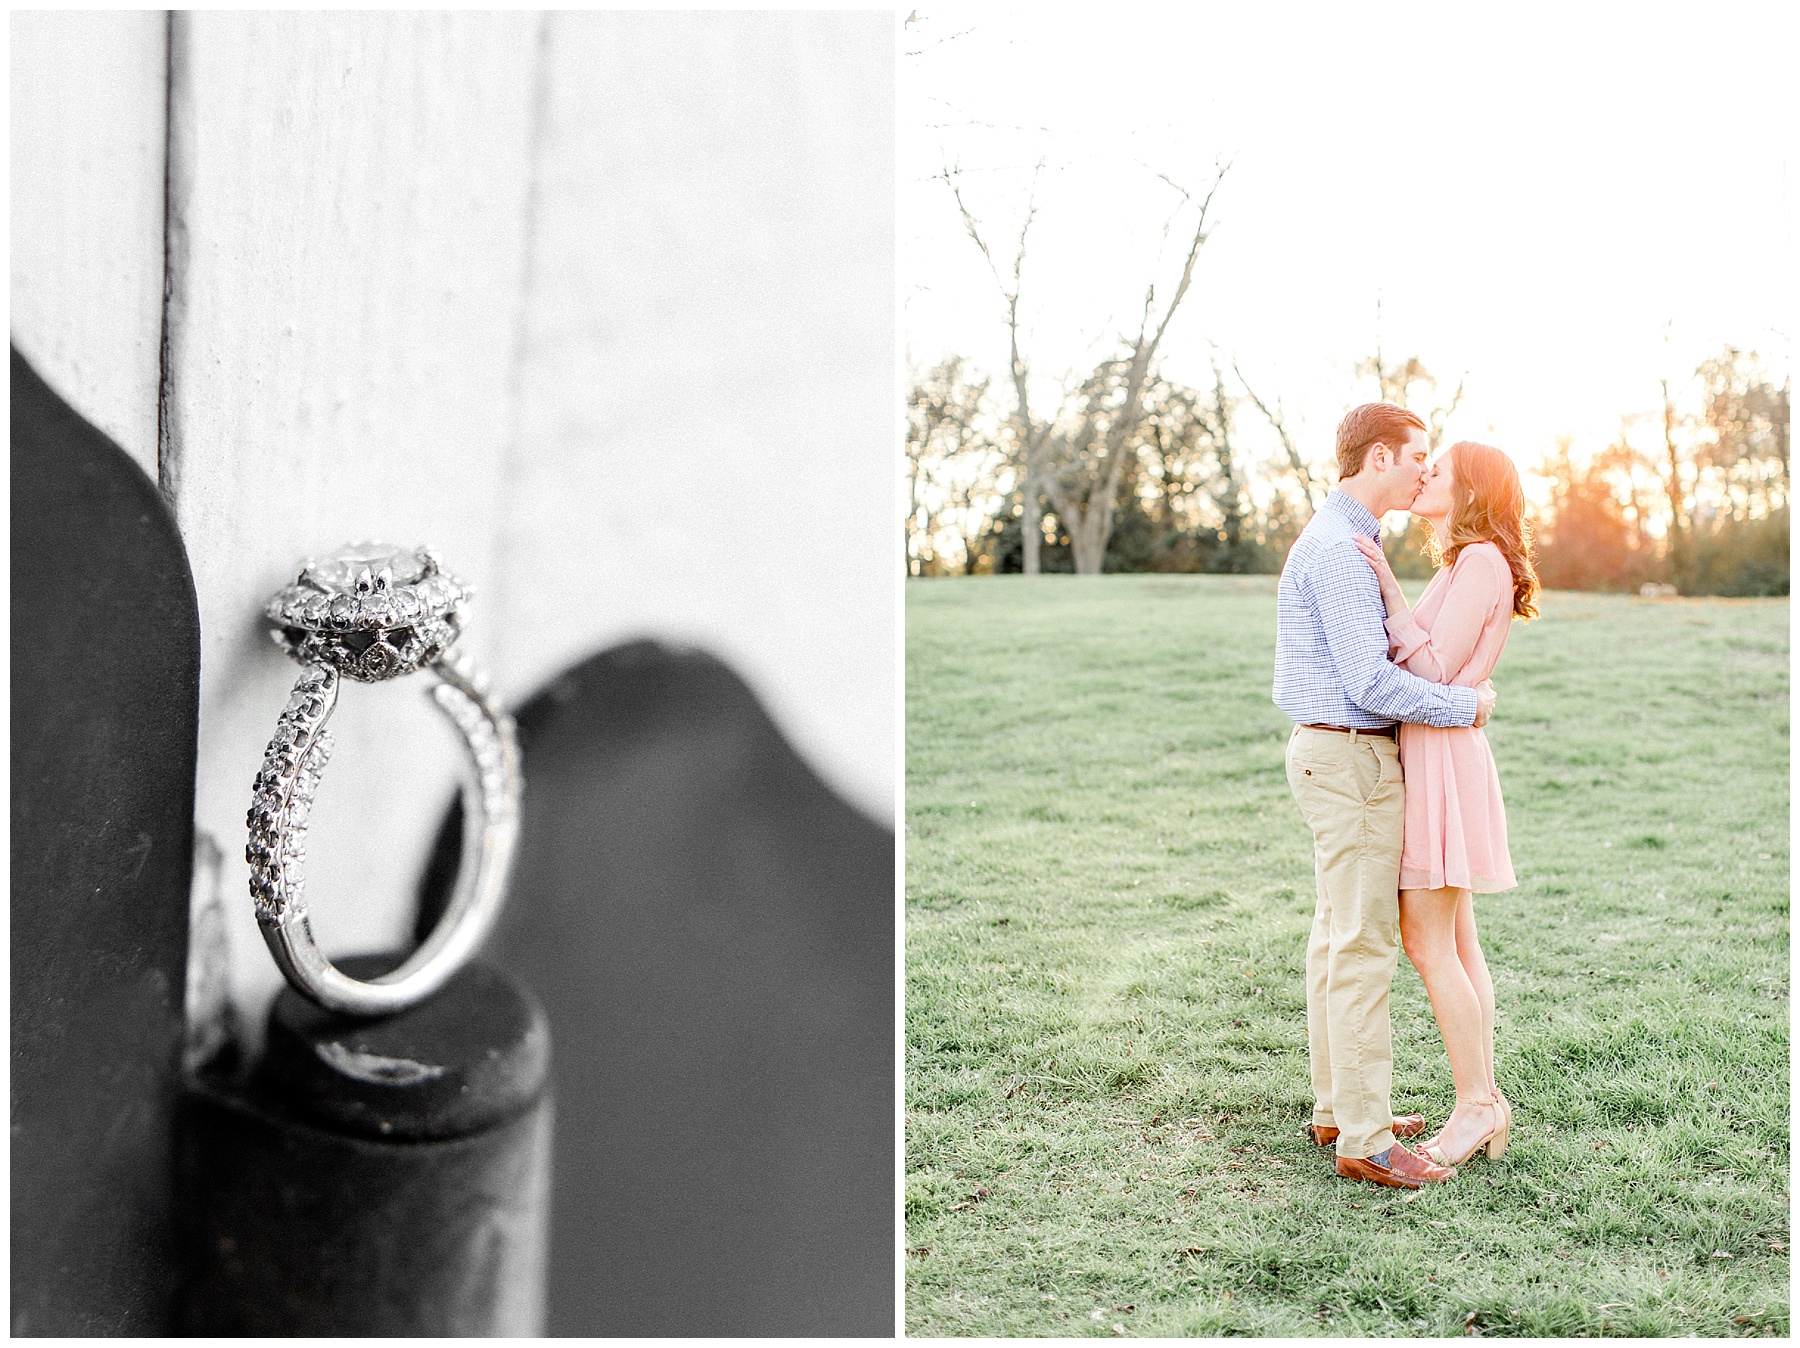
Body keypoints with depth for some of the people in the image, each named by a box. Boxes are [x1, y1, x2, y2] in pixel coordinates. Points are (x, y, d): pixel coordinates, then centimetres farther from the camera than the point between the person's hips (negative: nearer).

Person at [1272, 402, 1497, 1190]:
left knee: (1339, 935, 13)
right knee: (1365, 948, -8)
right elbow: (1372, 684, -23)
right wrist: (1468, 706, -10)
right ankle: (1364, 1140, -2)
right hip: (1351, 762, -11)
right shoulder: (1338, 548, -19)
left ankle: (1339, 1107, 22)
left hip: (1341, 756, 11)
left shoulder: (1341, 541, 16)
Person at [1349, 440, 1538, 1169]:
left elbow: (1434, 674, -17)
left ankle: (1475, 1106, 3)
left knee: (1428, 945, -6)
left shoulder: (1481, 562, -12)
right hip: (1429, 757, 10)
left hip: (1441, 759, -10)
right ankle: (1486, 1102, 16)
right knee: (1456, 945, 11)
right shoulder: (1463, 566, 17)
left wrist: (1389, 591, -19)